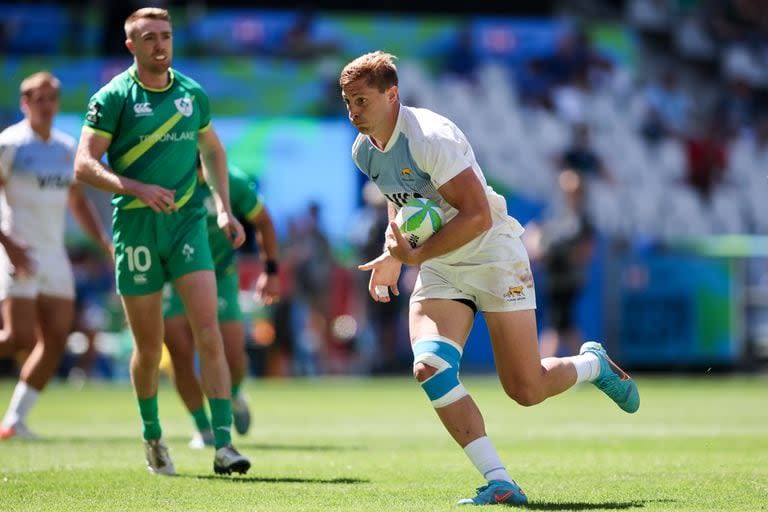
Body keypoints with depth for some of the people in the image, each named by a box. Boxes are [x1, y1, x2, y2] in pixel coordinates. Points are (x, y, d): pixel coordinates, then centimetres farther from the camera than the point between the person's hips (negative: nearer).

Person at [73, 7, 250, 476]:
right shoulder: (114, 97, -5)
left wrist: (225, 208, 13)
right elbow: (85, 164, -10)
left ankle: (224, 445, -15)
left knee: (208, 328, -13)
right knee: (149, 346, 5)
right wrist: (138, 188, -24)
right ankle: (152, 434, 30)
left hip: (187, 221, 2)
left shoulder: (193, 94, 8)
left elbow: (212, 150, 24)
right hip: (134, 227, -2)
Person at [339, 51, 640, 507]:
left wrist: (415, 256, -31)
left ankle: (594, 364, 30)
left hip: (493, 255, -7)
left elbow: (478, 216, -30)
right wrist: (393, 253, 12)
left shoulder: (430, 137, -25)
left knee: (526, 391, -4)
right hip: (438, 270, 7)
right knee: (430, 368, -19)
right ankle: (500, 483, -17)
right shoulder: (364, 151, 0)